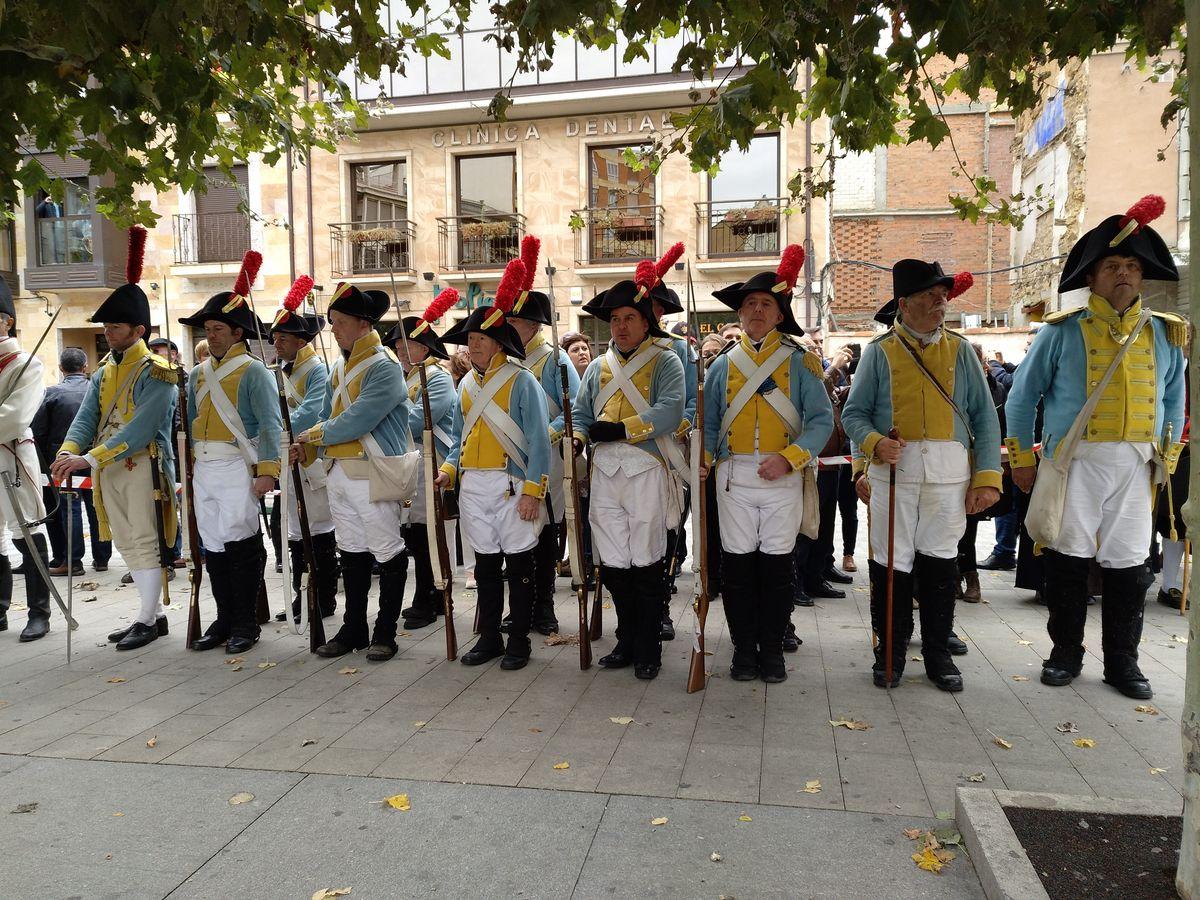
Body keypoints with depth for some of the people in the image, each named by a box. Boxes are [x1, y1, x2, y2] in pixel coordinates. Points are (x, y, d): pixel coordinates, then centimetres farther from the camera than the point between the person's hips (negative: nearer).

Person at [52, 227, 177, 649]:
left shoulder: (156, 372, -11)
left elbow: (140, 428, -22)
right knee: (127, 545, 13)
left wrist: (90, 459, -28)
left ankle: (148, 620, 6)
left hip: (143, 467, -8)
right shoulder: (103, 372, 14)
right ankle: (155, 612, 23)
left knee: (144, 543, -3)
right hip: (107, 469, 9)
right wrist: (68, 453, -15)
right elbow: (86, 419, 6)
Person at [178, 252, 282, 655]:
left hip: (236, 466, -7)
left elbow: (270, 424, -10)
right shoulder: (198, 373, 17)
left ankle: (245, 624, 6)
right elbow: (190, 423, 20)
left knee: (240, 543, -4)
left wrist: (267, 470, -18)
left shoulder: (253, 371, -3)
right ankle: (224, 619, 19)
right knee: (212, 544, 9)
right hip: (203, 468, 7)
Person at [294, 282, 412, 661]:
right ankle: (353, 629, 26)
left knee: (388, 553, 1)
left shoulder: (384, 367, -13)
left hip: (373, 473, -9)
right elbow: (327, 416, 18)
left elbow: (357, 421, -22)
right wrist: (306, 445, -1)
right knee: (351, 552, 15)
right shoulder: (340, 368, 14)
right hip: (339, 471, 9)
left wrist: (315, 434, -9)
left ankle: (385, 633, 11)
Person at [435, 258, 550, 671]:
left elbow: (539, 439, -12)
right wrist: (449, 468, 3)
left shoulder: (521, 380, -8)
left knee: (518, 563, 3)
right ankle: (489, 637, 24)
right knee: (485, 563, 13)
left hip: (511, 484, -6)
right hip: (473, 486, 6)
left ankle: (518, 640, 14)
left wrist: (532, 490, -18)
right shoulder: (466, 384, 13)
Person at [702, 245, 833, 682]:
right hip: (734, 475, 2)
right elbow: (708, 422, 13)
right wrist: (702, 461, -4)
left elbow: (821, 420, -2)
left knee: (777, 565, 4)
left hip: (783, 476, -1)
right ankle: (744, 650, 16)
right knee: (737, 565, 4)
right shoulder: (724, 364, 12)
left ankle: (772, 651, 17)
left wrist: (789, 458, -16)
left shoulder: (799, 362, 4)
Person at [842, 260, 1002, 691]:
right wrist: (874, 442, -18)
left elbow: (985, 417, 6)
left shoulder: (960, 350, 9)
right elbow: (853, 412, 3)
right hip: (893, 469, -1)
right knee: (892, 562, 4)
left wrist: (988, 476, -2)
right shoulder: (879, 352, 4)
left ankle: (938, 652, 22)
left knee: (939, 560, 8)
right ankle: (890, 652, 19)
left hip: (949, 473, 1)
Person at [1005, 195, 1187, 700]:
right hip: (1075, 462, -3)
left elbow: (1175, 400, 19)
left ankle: (1122, 661, 20)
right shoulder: (1063, 330, 0)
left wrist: (1167, 460, 12)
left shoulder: (1165, 334, 11)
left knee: (1128, 565, 7)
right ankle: (1066, 653, 18)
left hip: (1136, 466, 3)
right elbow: (1021, 397, 2)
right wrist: (1022, 460, 1)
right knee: (1068, 559, 3)